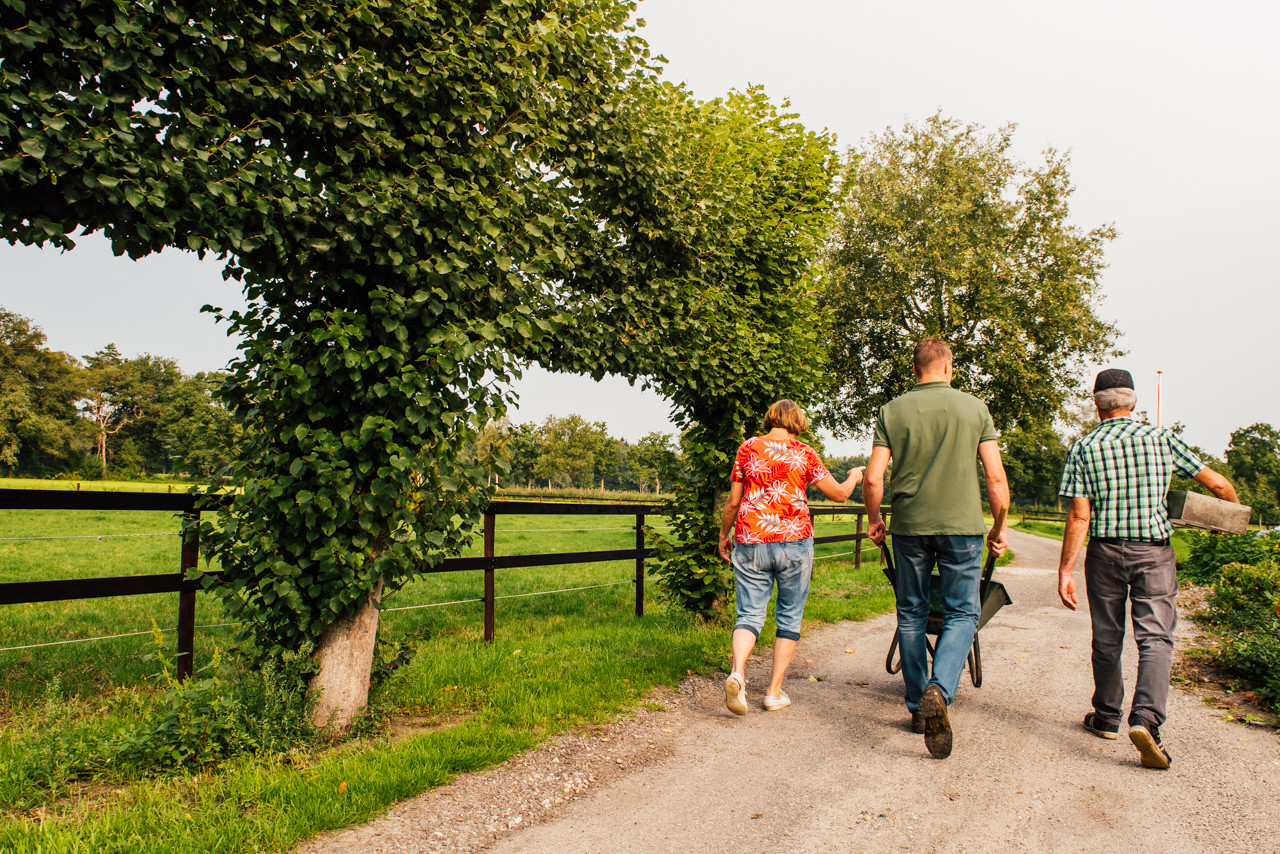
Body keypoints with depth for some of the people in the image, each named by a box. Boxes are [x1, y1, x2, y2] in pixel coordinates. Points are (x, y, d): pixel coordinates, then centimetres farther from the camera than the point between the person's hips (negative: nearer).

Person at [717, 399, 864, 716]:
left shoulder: (748, 448, 5)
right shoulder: (803, 452, 2)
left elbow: (733, 502, 5)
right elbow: (839, 494, 8)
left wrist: (723, 535, 19)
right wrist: (854, 476, 29)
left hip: (750, 542, 1)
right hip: (794, 541, -1)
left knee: (749, 614, 5)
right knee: (789, 616, 11)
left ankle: (737, 672, -21)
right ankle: (775, 692, 13)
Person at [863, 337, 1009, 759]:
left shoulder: (891, 412, 2)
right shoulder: (974, 408, 1)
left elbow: (873, 478, -4)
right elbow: (996, 478, -1)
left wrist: (873, 519, 13)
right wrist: (999, 527, 11)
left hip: (909, 526, 1)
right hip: (962, 524, -1)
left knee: (911, 614, 13)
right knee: (962, 613, 6)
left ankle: (918, 707, 20)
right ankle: (939, 691, -17)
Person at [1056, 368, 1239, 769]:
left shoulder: (1083, 448, -1)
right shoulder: (1161, 438, 2)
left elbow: (1079, 516, -7)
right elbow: (1216, 483, 7)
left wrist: (1065, 570, -5)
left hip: (1104, 551, 1)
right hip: (1153, 551, 0)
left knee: (1107, 639, 12)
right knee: (1155, 638, -2)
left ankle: (1107, 717, 25)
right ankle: (1146, 718, -19)